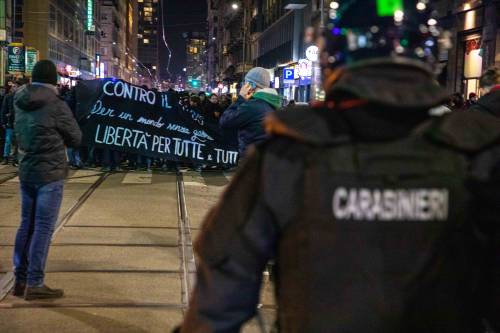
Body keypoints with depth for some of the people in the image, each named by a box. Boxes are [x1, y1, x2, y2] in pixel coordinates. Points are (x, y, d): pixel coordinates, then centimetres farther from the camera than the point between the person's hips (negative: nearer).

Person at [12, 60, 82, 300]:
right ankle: (34, 284, -1)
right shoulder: (56, 105, -15)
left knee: (27, 224, 13)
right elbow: (76, 139, -5)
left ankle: (21, 279, 18)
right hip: (50, 174, -7)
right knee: (43, 227, -3)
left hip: (26, 172, 7)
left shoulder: (20, 102, 5)